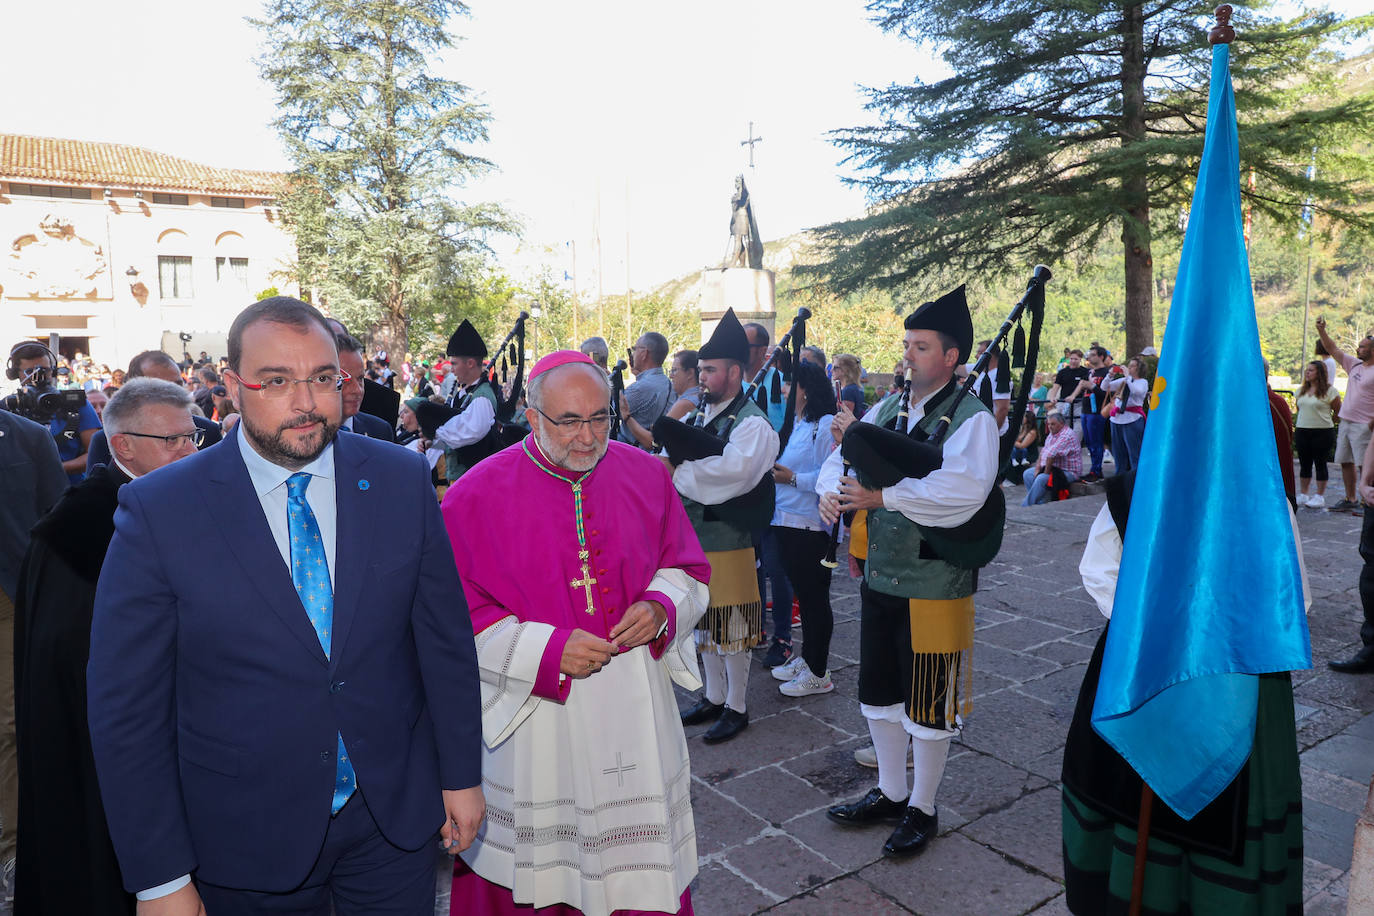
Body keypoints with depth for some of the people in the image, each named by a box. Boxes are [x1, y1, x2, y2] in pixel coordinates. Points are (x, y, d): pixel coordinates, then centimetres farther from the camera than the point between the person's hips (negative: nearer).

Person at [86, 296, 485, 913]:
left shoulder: (401, 480, -6)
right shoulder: (157, 509, -12)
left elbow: (445, 637, 0)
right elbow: (126, 705, -9)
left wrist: (462, 774, 3)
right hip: (248, 841, -1)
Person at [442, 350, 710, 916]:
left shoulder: (645, 475, -1)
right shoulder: (478, 496, -11)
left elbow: (686, 568, 9)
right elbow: (459, 615, -8)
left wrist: (661, 606, -12)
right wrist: (547, 651, -18)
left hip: (634, 704, 3)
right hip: (531, 706, -2)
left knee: (642, 857, 16)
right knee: (535, 865, 14)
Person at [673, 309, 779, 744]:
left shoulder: (751, 423, -13)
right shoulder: (697, 417, 11)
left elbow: (730, 473, -29)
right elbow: (667, 461, 7)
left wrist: (679, 471, -24)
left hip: (727, 541, -7)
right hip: (692, 535, 8)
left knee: (730, 628, 4)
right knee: (704, 623, 18)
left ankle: (736, 708, 21)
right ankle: (714, 698, 34)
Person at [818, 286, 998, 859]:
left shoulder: (971, 417, -12)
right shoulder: (887, 409, 10)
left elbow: (963, 489, -28)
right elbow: (841, 457, 13)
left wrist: (882, 495, -30)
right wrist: (833, 491, -10)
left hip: (934, 586, -7)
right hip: (879, 575, 7)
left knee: (928, 704, 7)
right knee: (879, 692, 19)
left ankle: (922, 808, 27)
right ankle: (890, 793, 38)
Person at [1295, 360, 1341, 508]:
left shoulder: (1329, 390, -7)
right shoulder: (1301, 390, 11)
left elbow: (1338, 411, -1)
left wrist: (1327, 424, 6)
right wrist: (1304, 423, 15)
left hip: (1323, 433, -5)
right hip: (1302, 432, 5)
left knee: (1320, 463, 1)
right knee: (1304, 464, 9)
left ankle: (1320, 496, 8)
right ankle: (1303, 495, 16)